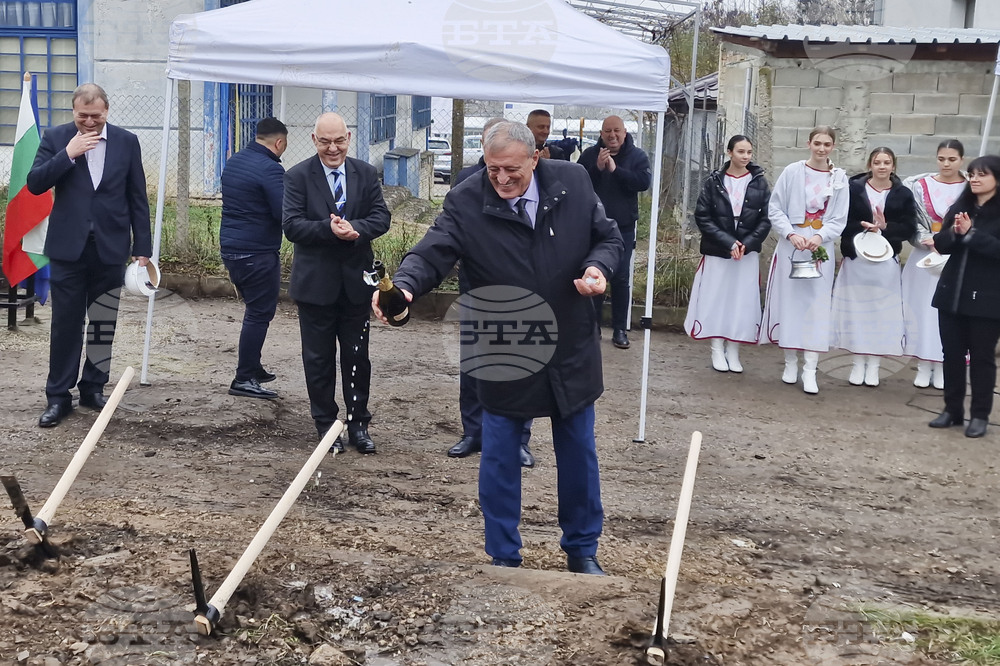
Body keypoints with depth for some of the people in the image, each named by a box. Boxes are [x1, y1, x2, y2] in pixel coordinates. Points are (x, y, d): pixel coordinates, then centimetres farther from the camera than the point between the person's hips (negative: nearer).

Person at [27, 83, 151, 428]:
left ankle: (93, 388, 22)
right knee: (65, 324, 2)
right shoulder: (56, 138, 1)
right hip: (68, 247, -1)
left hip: (110, 248, 1)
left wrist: (142, 248, 1)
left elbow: (138, 199, 4)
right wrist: (68, 154, -17)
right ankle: (58, 396, 10)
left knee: (103, 324, 9)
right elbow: (34, 184, -7)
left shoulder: (127, 142, 3)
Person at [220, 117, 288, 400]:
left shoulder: (233, 162, 12)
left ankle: (252, 368, 28)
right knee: (260, 313, -2)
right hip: (258, 252, -9)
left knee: (255, 309, 20)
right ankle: (244, 379, -1)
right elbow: (285, 215, -21)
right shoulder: (270, 169, -16)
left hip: (230, 247, 9)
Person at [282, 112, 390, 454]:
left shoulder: (366, 174, 4)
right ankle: (326, 425, 21)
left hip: (356, 280, 2)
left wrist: (356, 229, -22)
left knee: (357, 357, 10)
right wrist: (330, 229, -26)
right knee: (319, 359, 8)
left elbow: (381, 217, -2)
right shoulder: (297, 176, -5)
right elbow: (291, 226, -12)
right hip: (315, 282, -2)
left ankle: (358, 424, 22)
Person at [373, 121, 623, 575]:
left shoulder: (573, 183, -6)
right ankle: (504, 558, 25)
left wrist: (599, 267, -16)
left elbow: (608, 237, 5)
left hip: (570, 350, 2)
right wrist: (404, 286, -44)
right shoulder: (465, 202, -14)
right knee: (499, 460, 7)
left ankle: (582, 550, 35)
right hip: (502, 356, -2)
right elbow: (432, 254, -23)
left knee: (578, 456, 15)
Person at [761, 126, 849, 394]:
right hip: (791, 245, -1)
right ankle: (790, 362, 15)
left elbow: (839, 219, 3)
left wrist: (819, 236, -14)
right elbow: (775, 210, -1)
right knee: (788, 300, 3)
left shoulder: (839, 178, 4)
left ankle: (810, 369, -2)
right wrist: (791, 234, -15)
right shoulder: (792, 172, 0)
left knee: (816, 304, -2)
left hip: (821, 248, 1)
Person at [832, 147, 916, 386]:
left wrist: (885, 228, -17)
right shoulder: (853, 188, -1)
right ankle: (858, 363, 15)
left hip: (886, 261, 1)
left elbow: (908, 228, -2)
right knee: (856, 308, 3)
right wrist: (863, 228, -20)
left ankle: (874, 364, 12)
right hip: (856, 259, -1)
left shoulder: (903, 194, 2)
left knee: (881, 310, 3)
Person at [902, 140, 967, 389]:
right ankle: (924, 366, 12)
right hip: (926, 256, 1)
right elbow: (912, 221, -1)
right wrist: (928, 240, -16)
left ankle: (942, 367, 11)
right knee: (923, 309, 3)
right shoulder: (921, 186, 2)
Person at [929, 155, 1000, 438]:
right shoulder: (959, 207, 8)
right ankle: (952, 409, 21)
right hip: (952, 293, 5)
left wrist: (971, 233, -22)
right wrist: (954, 232, -16)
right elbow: (941, 244, 3)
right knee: (952, 354, 9)